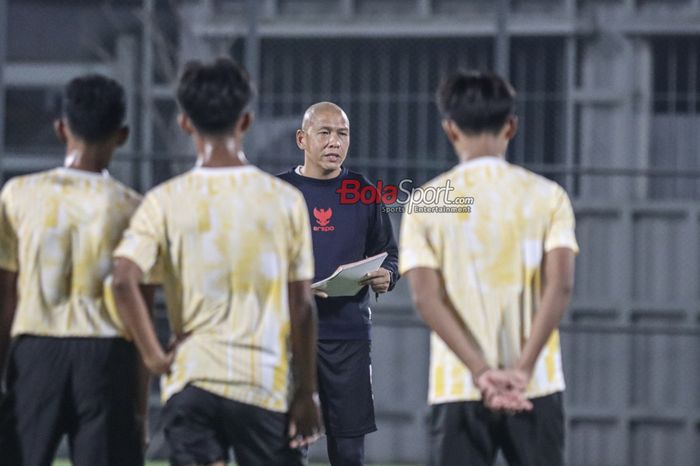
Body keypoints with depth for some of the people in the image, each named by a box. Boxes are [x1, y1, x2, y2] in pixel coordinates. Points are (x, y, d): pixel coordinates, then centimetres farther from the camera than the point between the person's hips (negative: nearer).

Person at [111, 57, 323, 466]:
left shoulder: (165, 202, -1)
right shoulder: (285, 201, -1)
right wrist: (307, 391, 6)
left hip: (189, 378, 0)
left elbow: (124, 281, -15)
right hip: (264, 382, 0)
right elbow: (302, 306, 0)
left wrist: (154, 356, -5)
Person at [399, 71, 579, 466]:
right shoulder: (547, 196, 2)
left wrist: (481, 372, -14)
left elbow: (427, 295, -8)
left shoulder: (425, 203, 2)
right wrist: (522, 369, -14)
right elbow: (559, 285, -10)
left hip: (457, 389, 0)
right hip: (535, 388, 0)